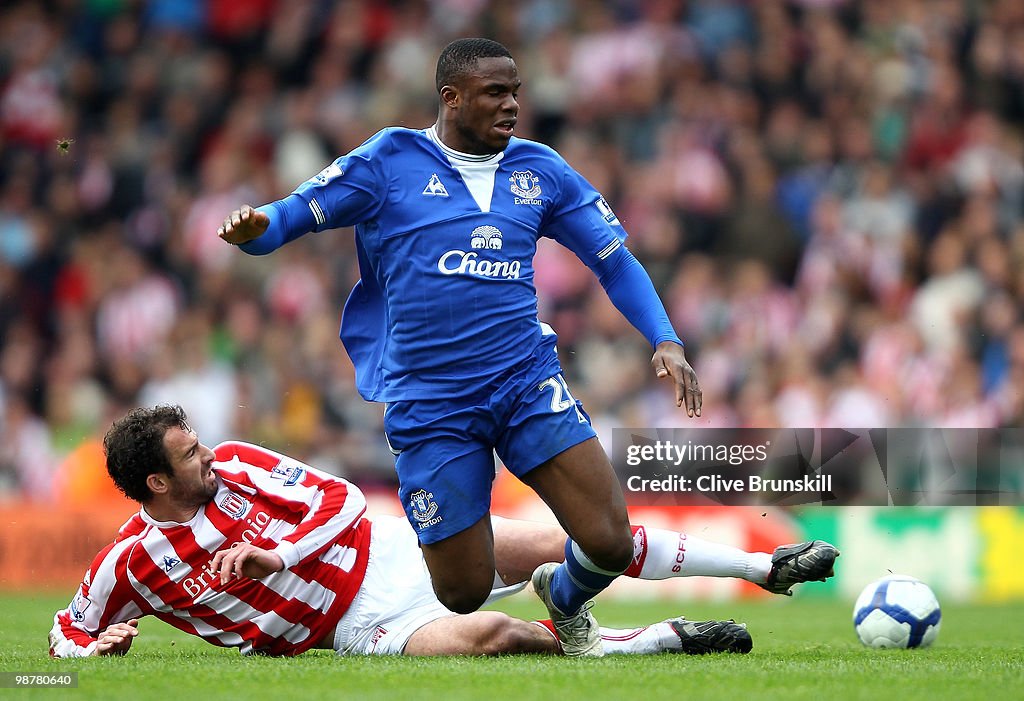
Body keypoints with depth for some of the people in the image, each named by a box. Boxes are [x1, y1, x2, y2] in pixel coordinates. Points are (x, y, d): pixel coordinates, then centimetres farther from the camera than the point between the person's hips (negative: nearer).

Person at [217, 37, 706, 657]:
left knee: (611, 544, -11)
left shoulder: (540, 170, 9)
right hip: (429, 407, -3)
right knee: (465, 595, -3)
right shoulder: (390, 160, -1)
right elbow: (292, 216, -2)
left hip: (529, 382, 3)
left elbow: (615, 259, 14)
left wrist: (666, 341, 1)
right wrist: (254, 228, -26)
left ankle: (565, 601, 25)